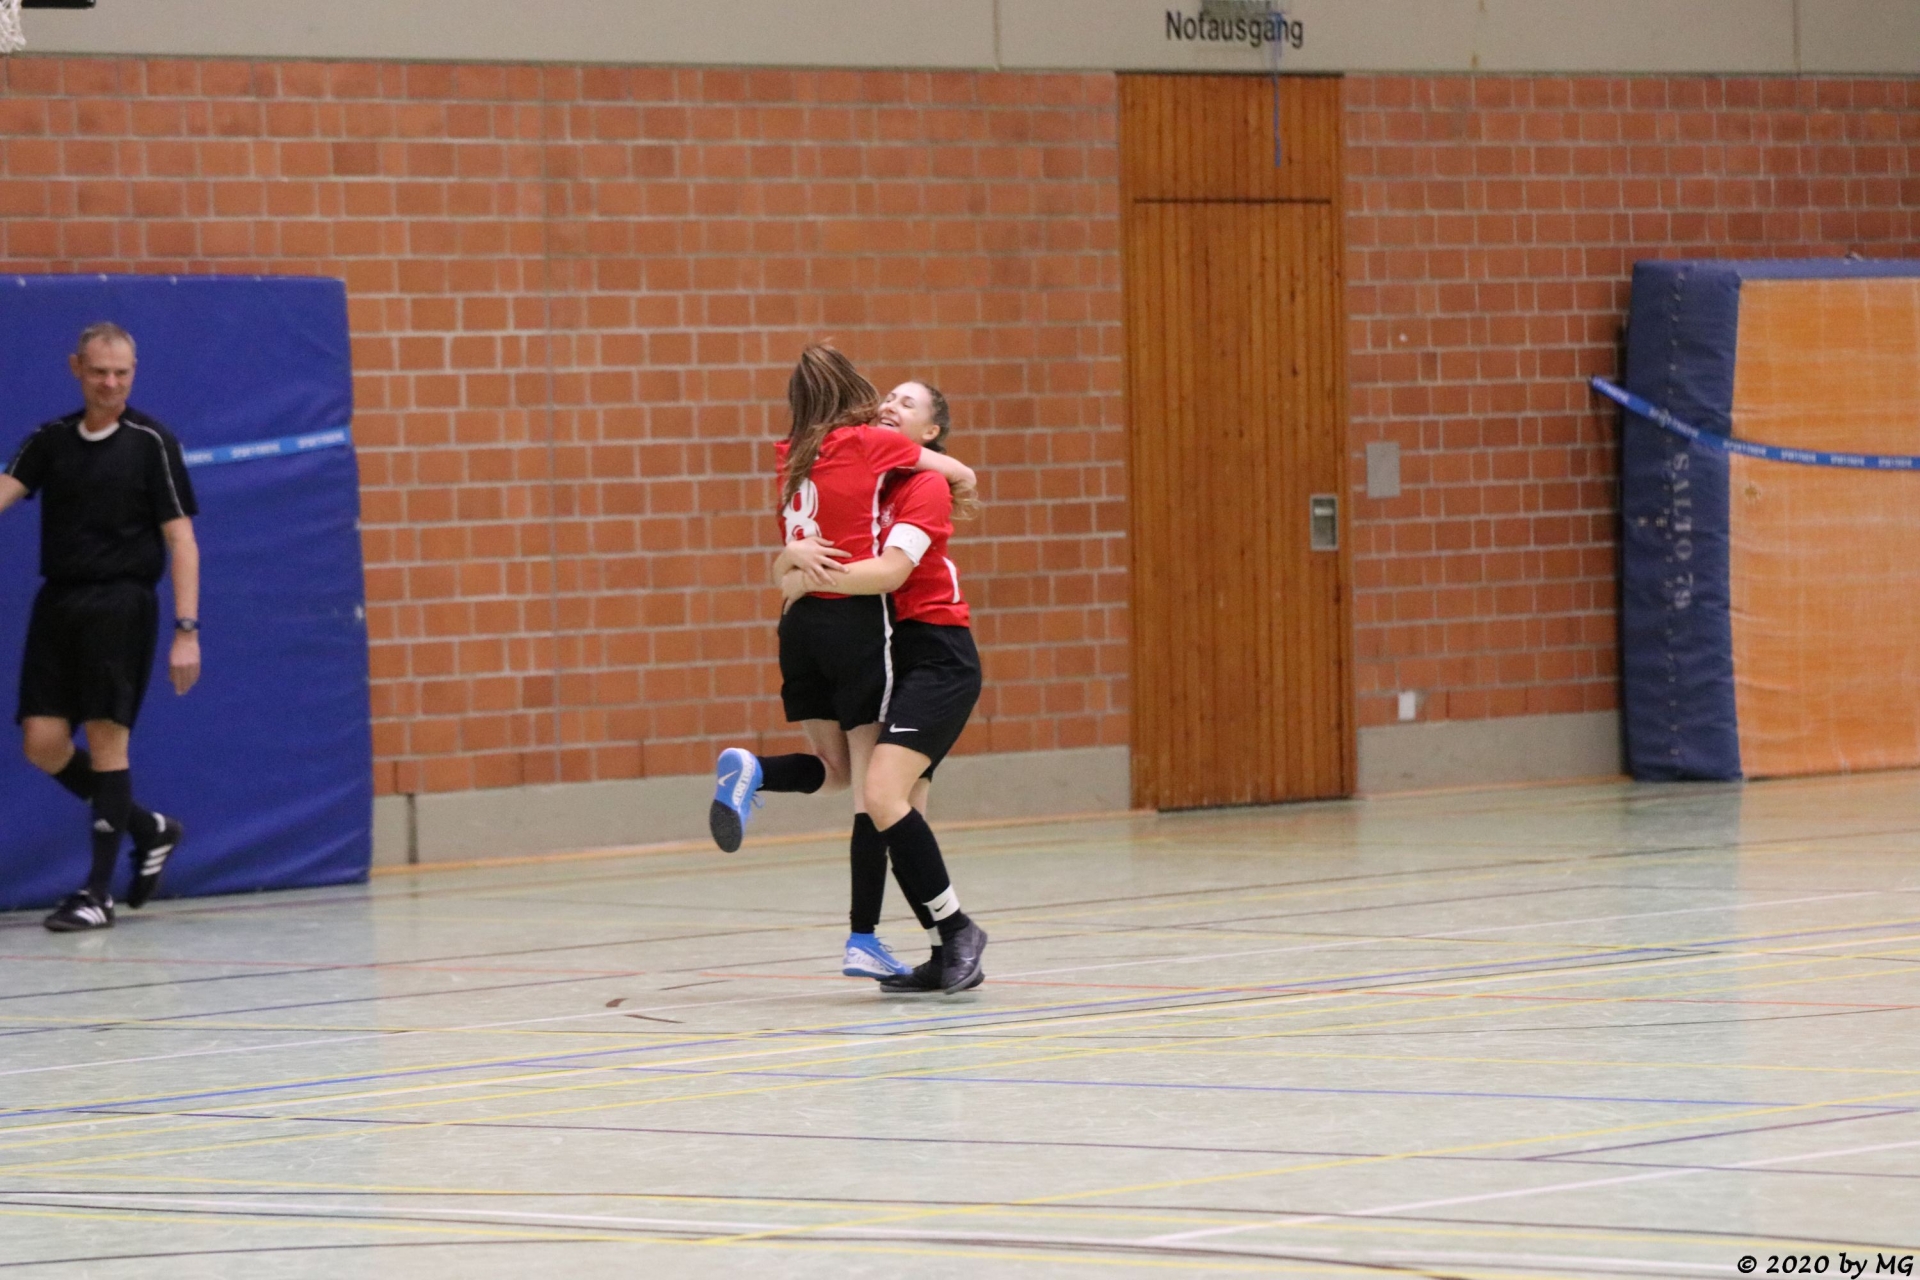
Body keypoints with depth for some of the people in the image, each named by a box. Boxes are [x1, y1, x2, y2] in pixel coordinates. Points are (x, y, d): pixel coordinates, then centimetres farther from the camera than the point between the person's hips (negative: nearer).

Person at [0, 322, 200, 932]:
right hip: (58, 601, 5)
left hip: (120, 602, -5)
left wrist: (186, 630, -11)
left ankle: (98, 892, -1)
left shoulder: (151, 442, -2)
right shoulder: (51, 440, 11)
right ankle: (148, 829, 21)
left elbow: (182, 540, -4)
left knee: (106, 739, -7)